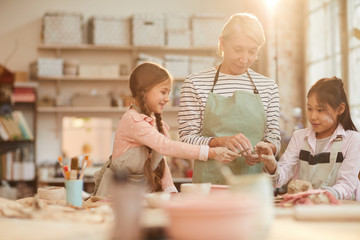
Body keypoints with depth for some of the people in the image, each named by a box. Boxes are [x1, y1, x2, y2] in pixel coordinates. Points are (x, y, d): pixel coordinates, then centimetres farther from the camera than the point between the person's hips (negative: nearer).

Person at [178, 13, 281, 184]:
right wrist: (221, 141, -16)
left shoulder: (268, 86, 12)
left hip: (255, 180, 2)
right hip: (210, 181, -2)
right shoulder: (195, 84, 3)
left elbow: (274, 138, 15)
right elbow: (187, 139, 0)